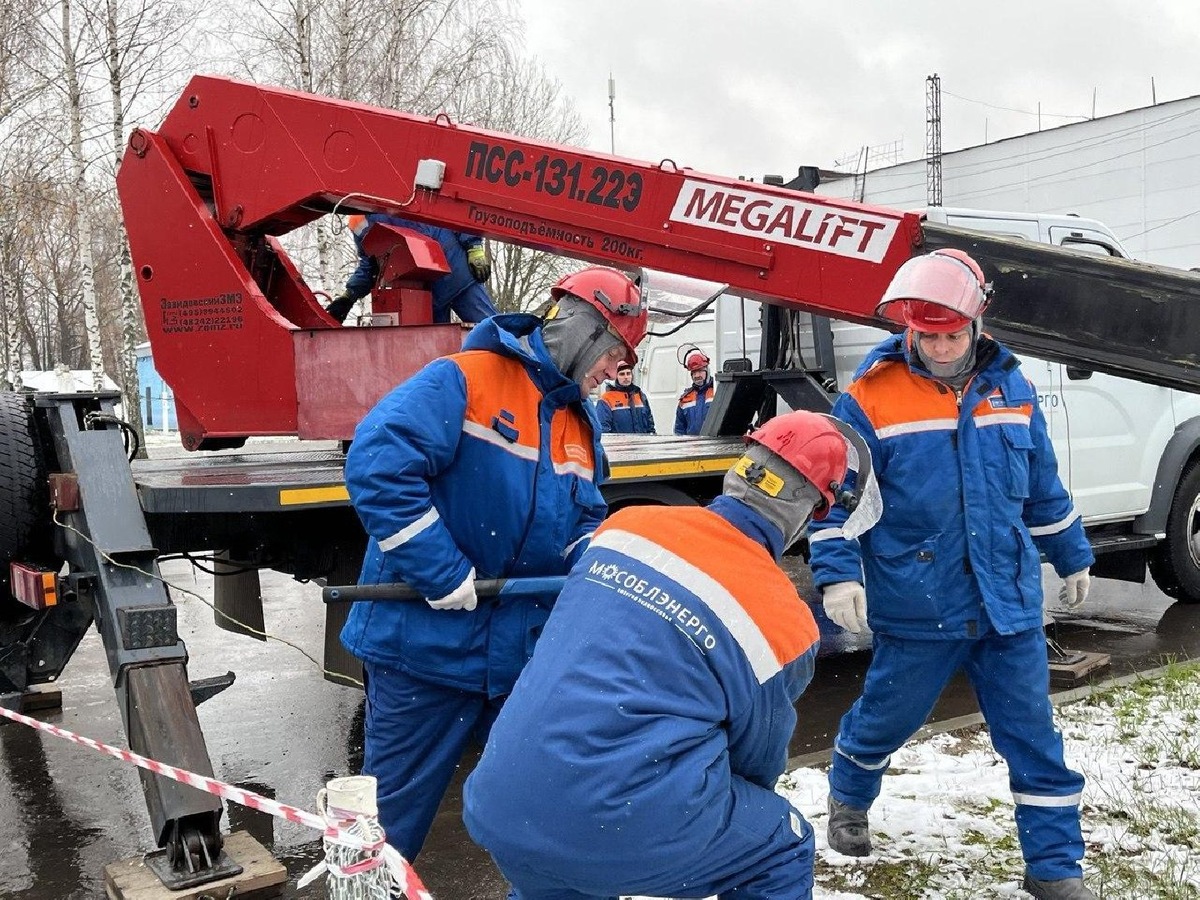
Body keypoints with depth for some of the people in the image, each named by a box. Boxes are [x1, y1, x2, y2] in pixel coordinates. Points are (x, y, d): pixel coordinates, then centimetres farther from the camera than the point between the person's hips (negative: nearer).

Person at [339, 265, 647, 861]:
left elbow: (581, 526, 14)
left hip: (528, 650, 7)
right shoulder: (463, 380, -14)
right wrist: (444, 576, -24)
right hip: (428, 639, -7)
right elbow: (378, 465, -25)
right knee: (393, 815, 9)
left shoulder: (581, 426, 11)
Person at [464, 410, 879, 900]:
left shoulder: (626, 524, 3)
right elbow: (757, 758, 12)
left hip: (500, 811, 5)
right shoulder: (788, 621, -5)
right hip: (622, 830, -4)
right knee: (785, 847, 21)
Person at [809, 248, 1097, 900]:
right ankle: (849, 802, 44)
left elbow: (1043, 487, 16)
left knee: (1034, 736, 9)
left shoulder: (1010, 387, 5)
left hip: (1010, 603, 4)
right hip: (917, 609, -3)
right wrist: (838, 573, -19)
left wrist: (1072, 556, 22)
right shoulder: (871, 397, -10)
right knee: (884, 719, 15)